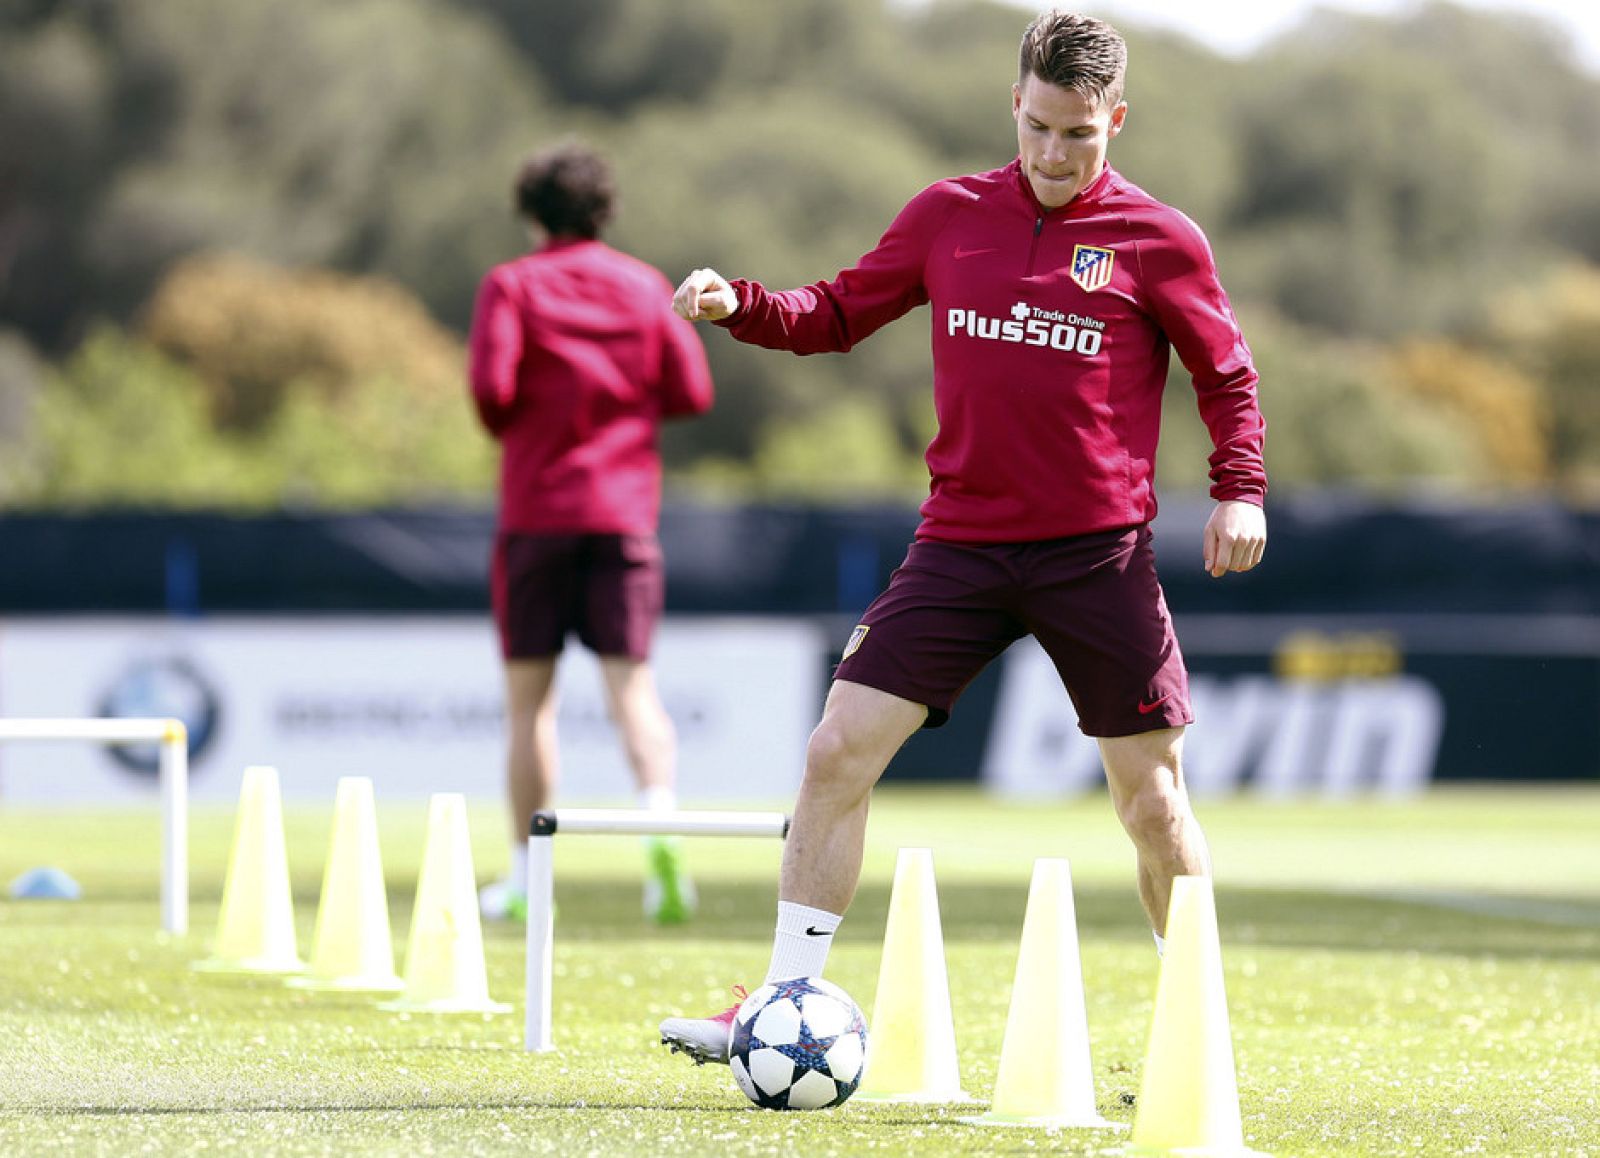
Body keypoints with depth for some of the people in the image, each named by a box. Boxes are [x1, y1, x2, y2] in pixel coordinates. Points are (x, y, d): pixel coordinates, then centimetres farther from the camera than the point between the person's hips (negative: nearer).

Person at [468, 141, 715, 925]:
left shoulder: (511, 286, -1)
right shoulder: (644, 287, 7)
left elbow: (491, 385, -14)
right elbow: (691, 391, 3)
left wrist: (507, 428, 7)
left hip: (536, 510, -2)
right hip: (623, 508, 2)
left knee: (528, 695, 7)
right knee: (631, 682, -2)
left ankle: (527, 873, 9)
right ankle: (660, 815, -29)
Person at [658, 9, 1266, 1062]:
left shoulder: (1158, 241, -1)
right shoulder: (949, 216, 7)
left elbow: (1228, 377, 8)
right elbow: (841, 313, 15)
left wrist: (1242, 490, -6)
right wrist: (738, 305, -2)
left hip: (1100, 553, -2)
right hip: (962, 545, 2)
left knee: (1153, 799, 1)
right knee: (839, 752, -8)